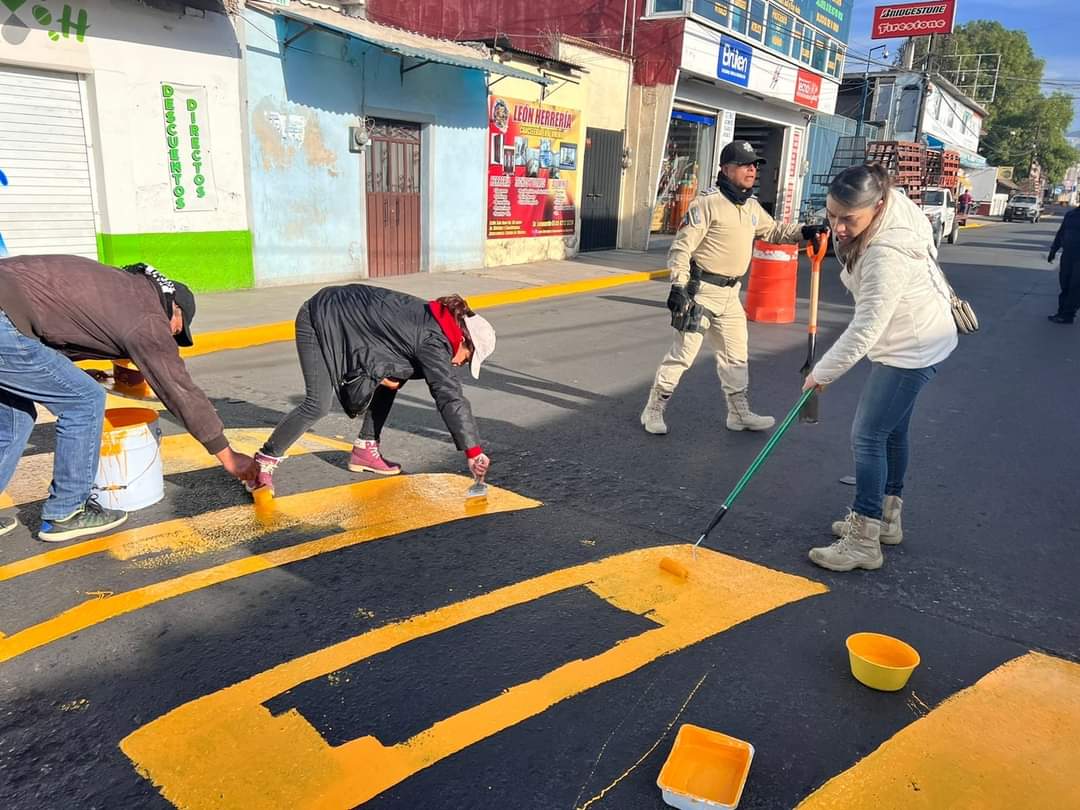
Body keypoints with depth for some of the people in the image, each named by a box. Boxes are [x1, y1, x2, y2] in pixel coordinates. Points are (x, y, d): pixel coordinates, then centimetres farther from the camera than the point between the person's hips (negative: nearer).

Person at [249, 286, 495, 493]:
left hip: (345, 318, 10)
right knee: (318, 405, -15)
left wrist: (380, 374, -8)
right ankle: (263, 463, -1)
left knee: (389, 383, 6)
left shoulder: (431, 319, 1)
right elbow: (450, 397, -29)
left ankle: (365, 450, 13)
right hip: (319, 321, -10)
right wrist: (474, 452, -28)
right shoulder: (434, 341, -25)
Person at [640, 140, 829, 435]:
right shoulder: (708, 202, -15)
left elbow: (773, 231, 27)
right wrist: (678, 286, -24)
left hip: (731, 294, 8)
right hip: (701, 290, -8)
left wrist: (804, 231, 12)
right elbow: (681, 246, -17)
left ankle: (740, 413, 29)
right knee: (683, 353, -4)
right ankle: (653, 411, 10)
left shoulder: (752, 206, 10)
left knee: (735, 356, 15)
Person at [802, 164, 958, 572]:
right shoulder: (891, 202, -7)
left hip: (913, 349, -10)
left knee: (867, 436, -9)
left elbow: (864, 331, -32)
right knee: (891, 431, 18)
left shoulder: (888, 255, -35)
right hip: (910, 341, 10)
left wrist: (822, 373, -24)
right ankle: (886, 519, 33)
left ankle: (863, 542, -2)